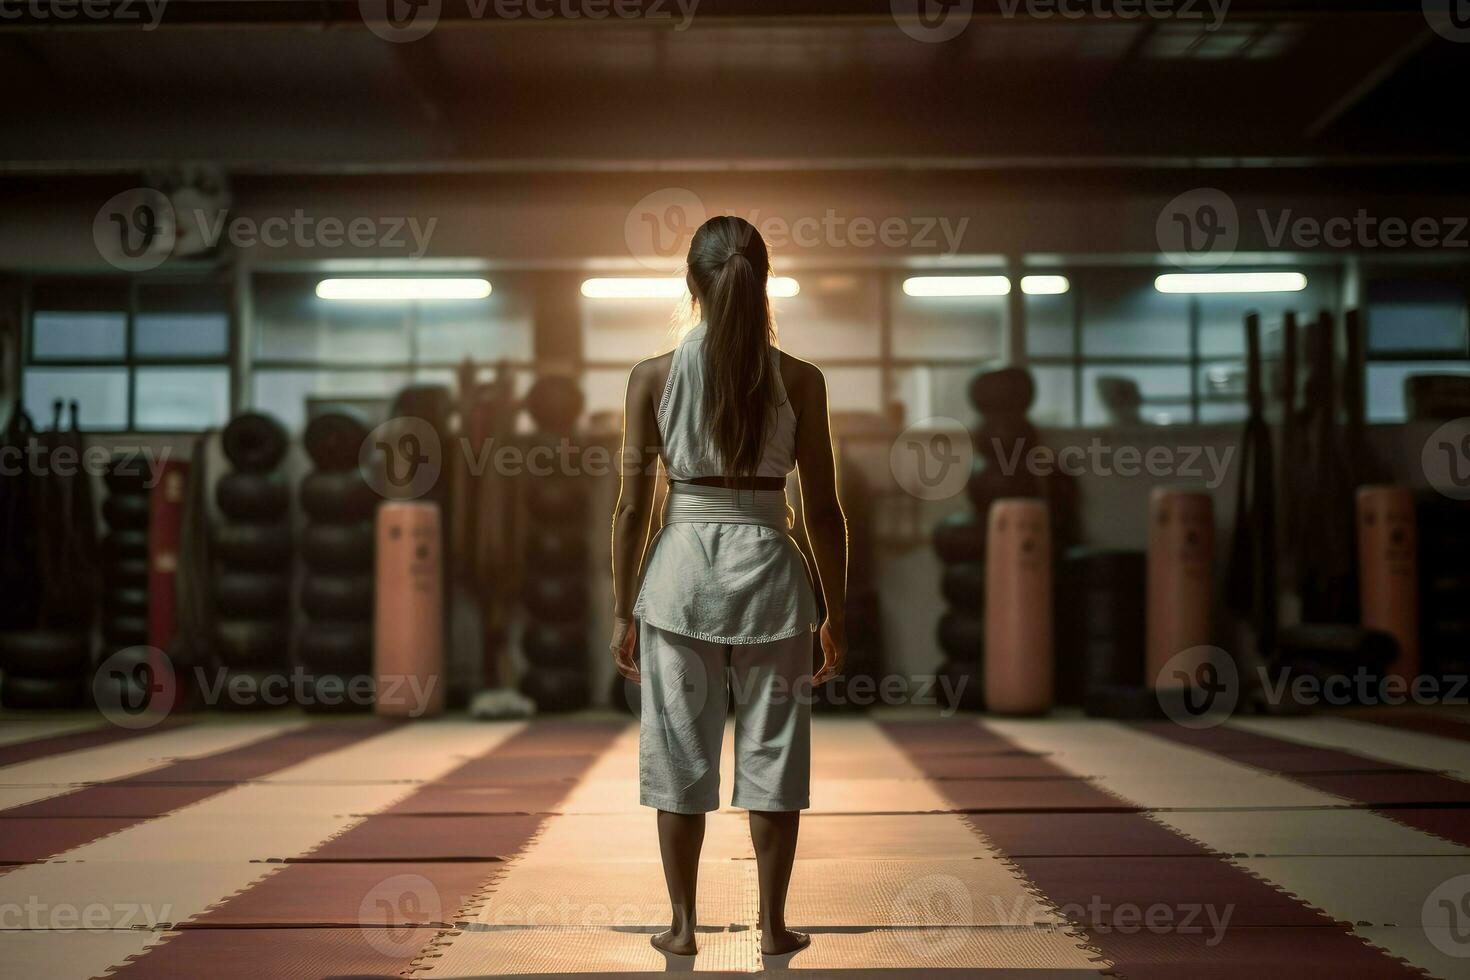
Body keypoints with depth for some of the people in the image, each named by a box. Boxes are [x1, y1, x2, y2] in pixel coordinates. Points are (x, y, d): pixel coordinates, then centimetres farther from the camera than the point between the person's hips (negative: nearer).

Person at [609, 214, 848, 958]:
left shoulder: (652, 376, -5)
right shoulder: (799, 380, -5)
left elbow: (632, 506, -3)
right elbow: (823, 511, -3)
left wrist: (622, 610, 7)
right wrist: (836, 612, 8)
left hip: (680, 570, 0)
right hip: (767, 568, 0)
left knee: (680, 756, 11)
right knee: (771, 754, 11)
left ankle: (683, 925, 19)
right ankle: (772, 925, 19)